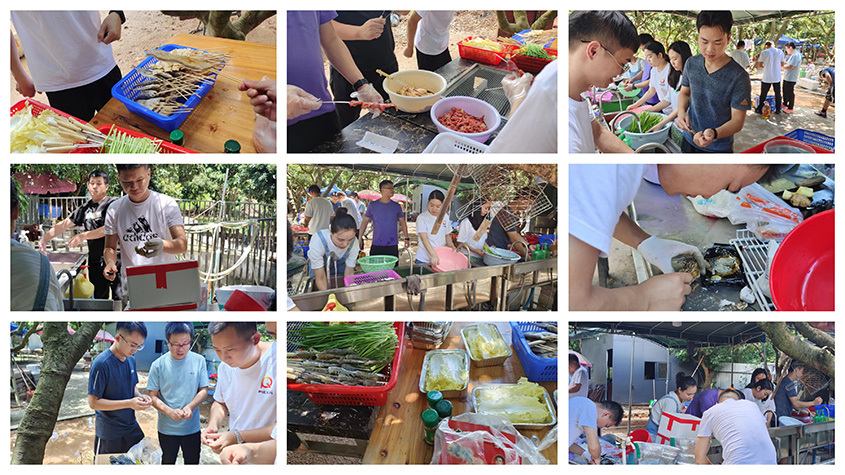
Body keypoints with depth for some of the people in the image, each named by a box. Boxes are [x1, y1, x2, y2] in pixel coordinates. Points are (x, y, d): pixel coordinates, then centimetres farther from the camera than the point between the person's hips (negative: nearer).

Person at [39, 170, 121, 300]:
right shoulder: (85, 209, 16)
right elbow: (64, 225, 15)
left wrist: (84, 235, -22)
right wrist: (45, 237, 0)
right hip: (95, 262, 6)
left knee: (119, 299, -7)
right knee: (99, 299, 11)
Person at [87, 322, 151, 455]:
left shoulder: (131, 359, 3)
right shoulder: (101, 363, -21)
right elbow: (93, 403, -20)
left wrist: (140, 396, -6)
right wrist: (129, 403, -26)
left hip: (132, 429, 7)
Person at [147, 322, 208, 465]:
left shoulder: (199, 361, -7)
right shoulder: (158, 365, -10)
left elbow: (203, 390, -2)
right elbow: (153, 396, -7)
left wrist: (190, 407, -21)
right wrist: (170, 411, -24)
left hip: (192, 427, 1)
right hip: (167, 429, -1)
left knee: (193, 462, 15)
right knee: (168, 462, 17)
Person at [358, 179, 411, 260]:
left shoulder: (396, 206, 5)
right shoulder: (373, 205, 2)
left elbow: (402, 222, 13)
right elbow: (365, 221, 7)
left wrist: (407, 238, 6)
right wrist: (359, 238, 1)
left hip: (392, 246, 1)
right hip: (376, 246, -1)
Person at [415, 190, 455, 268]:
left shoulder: (445, 217, 6)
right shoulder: (422, 218, -10)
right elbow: (424, 238, -21)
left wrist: (452, 247, 0)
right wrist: (433, 255, -33)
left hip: (441, 259, 4)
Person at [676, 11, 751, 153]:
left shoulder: (739, 77, -21)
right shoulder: (691, 64, -6)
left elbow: (738, 120, -19)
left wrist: (714, 133, -39)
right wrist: (681, 112, -11)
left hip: (718, 149, -4)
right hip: (688, 141, 4)